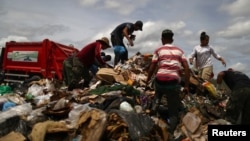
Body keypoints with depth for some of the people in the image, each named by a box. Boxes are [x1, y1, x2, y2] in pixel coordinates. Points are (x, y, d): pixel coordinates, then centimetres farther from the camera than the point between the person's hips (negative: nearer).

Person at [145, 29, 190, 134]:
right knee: (173, 111, 12)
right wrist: (186, 85, 11)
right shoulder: (179, 50, 17)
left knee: (158, 91, 38)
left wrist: (147, 80, 21)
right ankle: (170, 133, 6)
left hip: (160, 80, 0)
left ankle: (155, 105, 19)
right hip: (174, 82, 0)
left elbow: (152, 68, 6)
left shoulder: (158, 50, 10)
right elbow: (186, 68, 8)